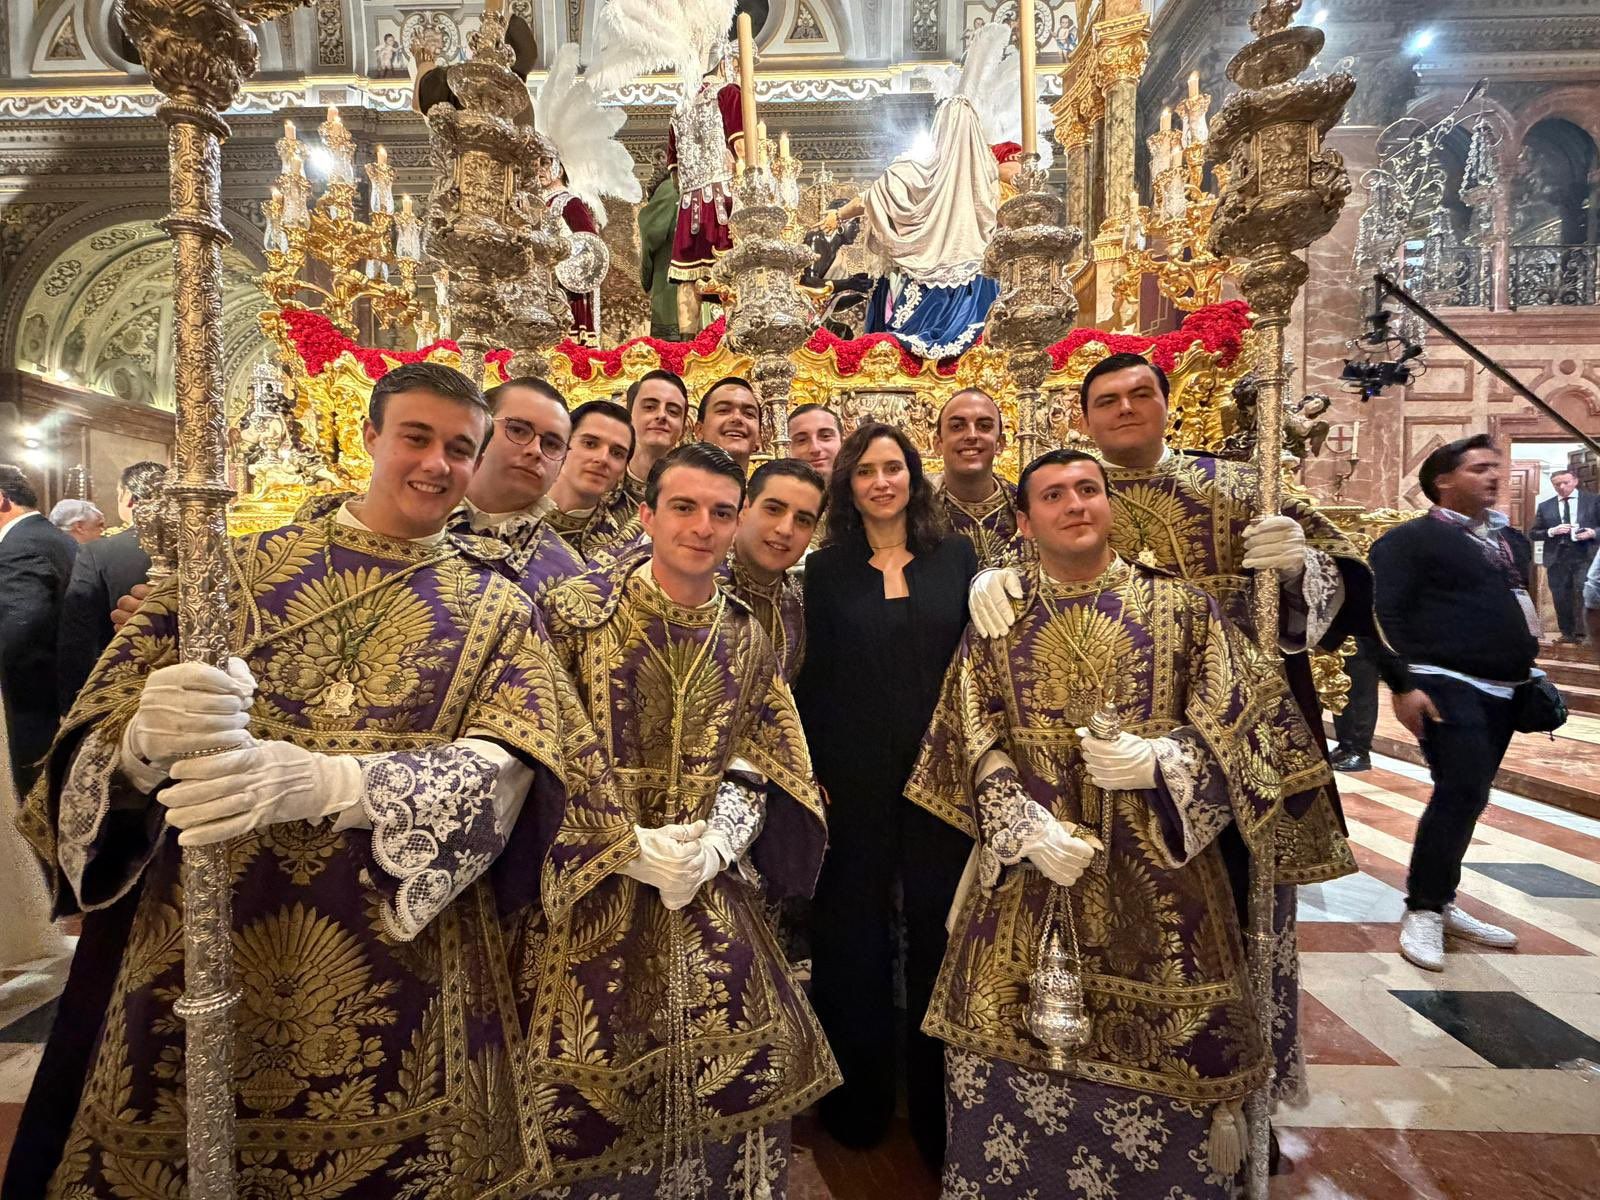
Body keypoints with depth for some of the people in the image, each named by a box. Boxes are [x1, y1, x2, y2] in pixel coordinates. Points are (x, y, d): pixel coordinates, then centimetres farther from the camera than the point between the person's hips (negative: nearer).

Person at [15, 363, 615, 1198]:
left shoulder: (496, 609, 2)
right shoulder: (240, 568, 4)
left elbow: (505, 770, -13)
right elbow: (92, 742, -2)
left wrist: (326, 782, -30)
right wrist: (147, 741, -26)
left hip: (396, 977, -1)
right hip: (195, 956, 1)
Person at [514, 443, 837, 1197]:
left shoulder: (746, 639, 3)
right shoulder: (577, 611, -10)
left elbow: (758, 763, 6)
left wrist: (715, 843, -11)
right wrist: (629, 848, -17)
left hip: (709, 894, 4)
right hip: (590, 892, -3)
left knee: (741, 1074, 12)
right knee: (593, 1096, 6)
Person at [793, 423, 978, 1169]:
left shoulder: (956, 557, 4)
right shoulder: (825, 569, 2)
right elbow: (813, 679, 1)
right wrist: (810, 771, -3)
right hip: (854, 777, 0)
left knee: (940, 929, 10)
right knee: (854, 932, 12)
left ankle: (941, 1104, 31)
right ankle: (859, 1099, 34)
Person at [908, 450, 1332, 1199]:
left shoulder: (1179, 608, 0)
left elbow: (1247, 723, -1)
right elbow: (976, 746, 1)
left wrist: (1156, 762, -17)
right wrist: (1027, 827, -12)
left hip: (1155, 876, -1)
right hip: (1030, 868, 1)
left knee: (1158, 1057, 8)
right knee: (1018, 1053, 10)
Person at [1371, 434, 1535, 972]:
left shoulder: (1513, 540, 19)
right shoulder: (1411, 538, -6)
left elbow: (1521, 607, 27)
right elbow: (1384, 614, -14)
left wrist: (1531, 669, 17)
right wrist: (1402, 685, -20)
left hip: (1501, 693, 8)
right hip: (1446, 686, -8)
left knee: (1465, 798, 12)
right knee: (1462, 795, -13)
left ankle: (1441, 902, 24)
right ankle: (1422, 911, 0)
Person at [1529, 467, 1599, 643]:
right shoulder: (1545, 506, 9)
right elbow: (1533, 533, 7)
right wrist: (1551, 531, -10)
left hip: (1585, 556, -2)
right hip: (1557, 558, 2)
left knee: (1584, 592, -13)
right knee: (1561, 598, 5)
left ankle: (1582, 633, -7)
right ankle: (1567, 633, 15)